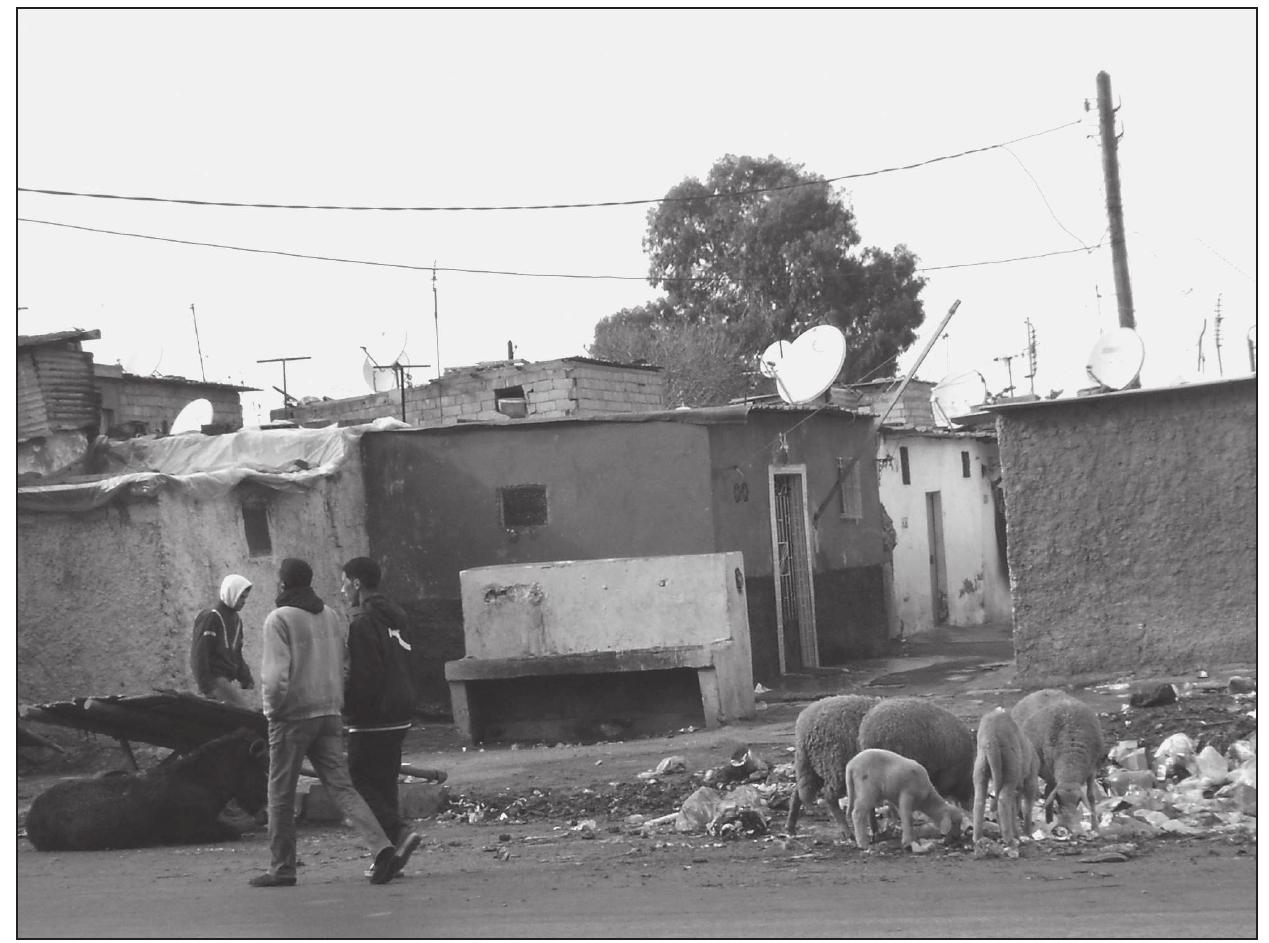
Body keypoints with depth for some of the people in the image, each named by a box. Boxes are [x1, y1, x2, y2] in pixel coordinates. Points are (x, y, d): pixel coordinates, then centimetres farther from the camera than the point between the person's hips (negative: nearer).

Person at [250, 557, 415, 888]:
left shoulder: (279, 619, -11)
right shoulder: (330, 616, 11)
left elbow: (277, 672, -19)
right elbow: (343, 661, 13)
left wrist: (272, 708, -6)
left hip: (293, 715, -6)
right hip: (329, 713, 6)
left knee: (281, 793, 7)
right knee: (341, 786, 2)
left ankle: (281, 868, 12)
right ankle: (382, 848, -14)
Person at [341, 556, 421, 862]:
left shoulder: (363, 623, -14)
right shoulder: (394, 618, 15)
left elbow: (362, 676, -19)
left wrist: (346, 707, -8)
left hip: (371, 721, -9)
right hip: (399, 716, 9)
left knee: (360, 782, -3)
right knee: (385, 783, 12)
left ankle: (399, 832, -17)